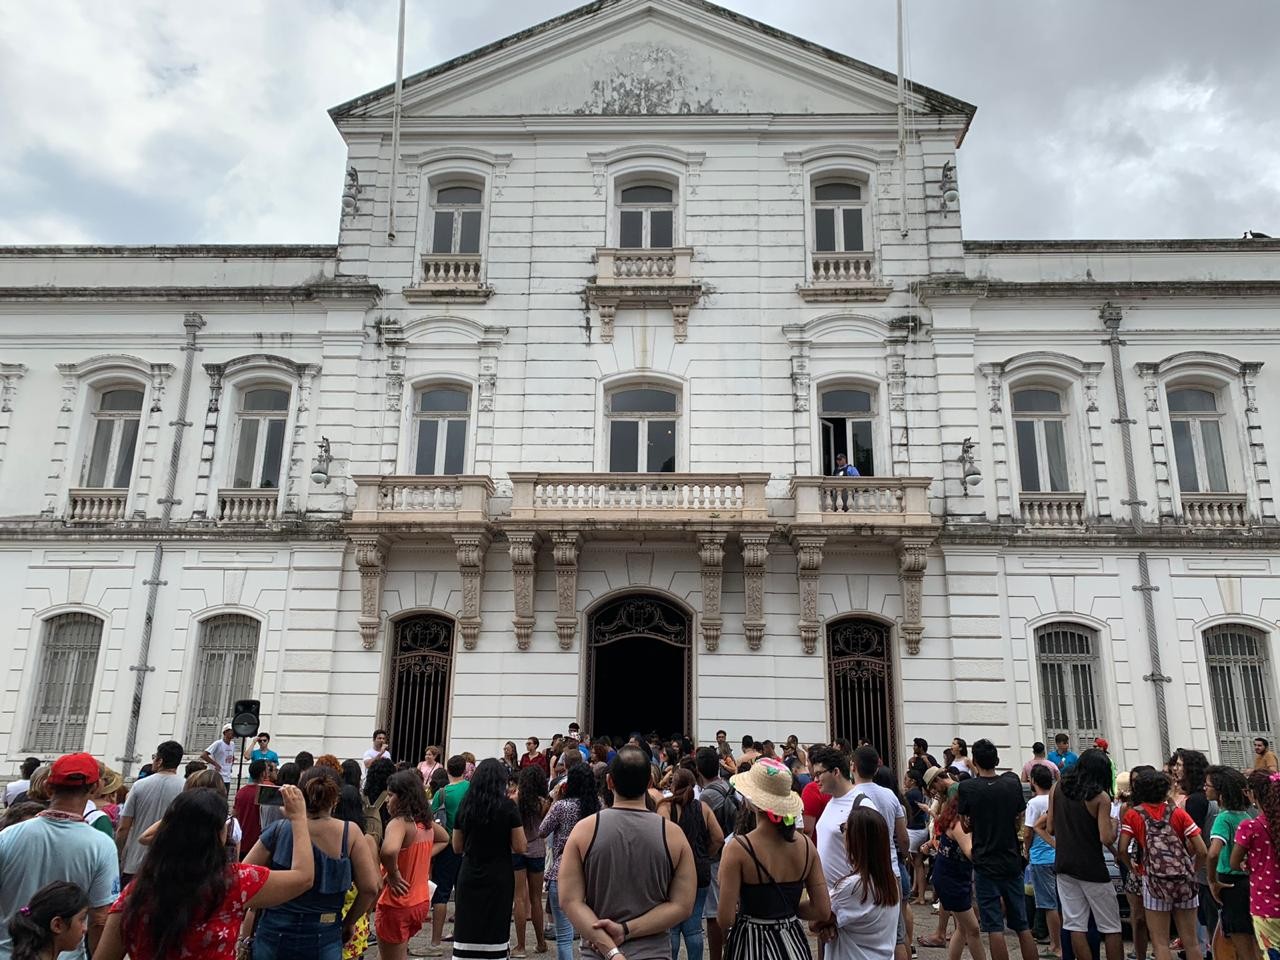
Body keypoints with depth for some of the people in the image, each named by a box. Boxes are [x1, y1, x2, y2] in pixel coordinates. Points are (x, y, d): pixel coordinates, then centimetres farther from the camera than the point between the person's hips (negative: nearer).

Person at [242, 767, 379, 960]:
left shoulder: (279, 830, -9)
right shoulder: (350, 833, -10)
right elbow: (370, 887, -10)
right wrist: (349, 922, 7)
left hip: (275, 934, 1)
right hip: (324, 938, 0)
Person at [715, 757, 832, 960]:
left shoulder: (737, 849, -19)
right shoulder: (806, 845, -7)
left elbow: (725, 919, -20)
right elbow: (823, 911, -4)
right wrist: (785, 908, 9)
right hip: (793, 943, 4)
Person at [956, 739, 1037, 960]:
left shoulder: (967, 788, -12)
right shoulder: (1012, 783, -1)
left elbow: (967, 826, -2)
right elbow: (1018, 820, 10)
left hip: (985, 863, -4)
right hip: (1012, 861, 4)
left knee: (995, 927, 0)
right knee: (1022, 926, 13)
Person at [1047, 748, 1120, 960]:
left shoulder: (1058, 788, 2)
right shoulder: (1100, 797, -10)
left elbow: (1050, 829, 5)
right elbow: (1107, 839, -15)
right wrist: (1114, 824, 4)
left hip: (1064, 865, 4)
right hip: (1091, 868, -4)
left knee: (1075, 925, 7)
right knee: (1110, 927, 8)